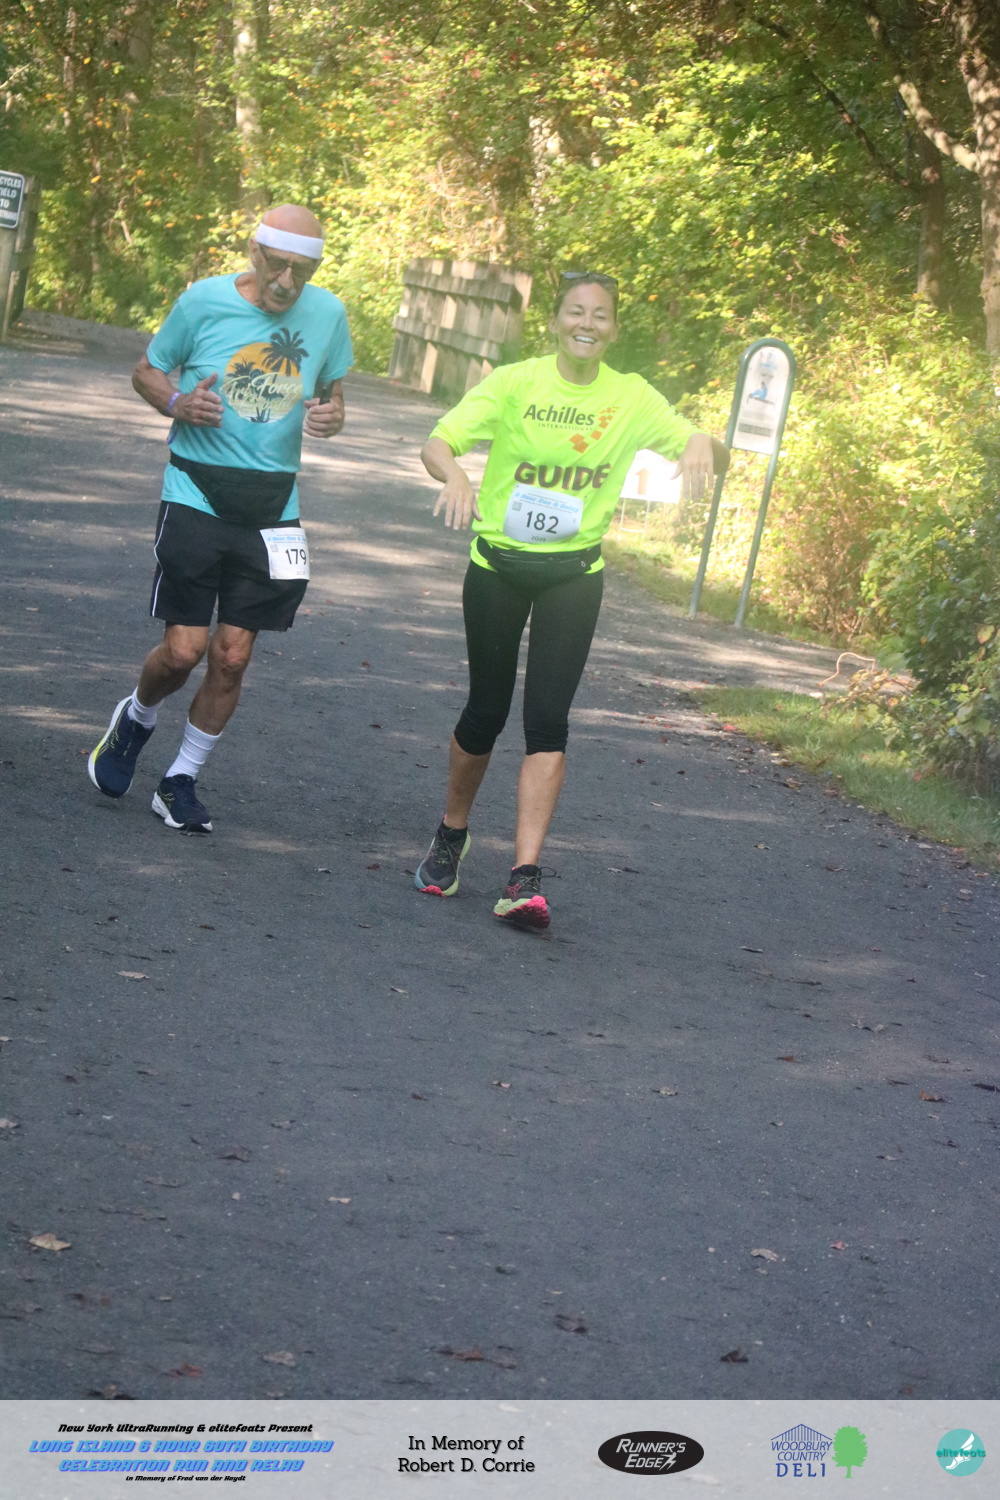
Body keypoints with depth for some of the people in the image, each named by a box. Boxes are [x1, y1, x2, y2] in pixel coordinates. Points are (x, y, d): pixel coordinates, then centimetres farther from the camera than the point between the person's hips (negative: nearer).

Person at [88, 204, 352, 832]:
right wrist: (177, 404, -15)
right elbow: (146, 371, 7)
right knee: (183, 650, -6)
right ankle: (136, 719, 29)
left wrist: (330, 415, -8)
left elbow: (334, 391, 16)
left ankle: (182, 781, 20)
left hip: (271, 508, 3)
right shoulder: (204, 301, -6)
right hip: (196, 493, -2)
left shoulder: (328, 314, 1)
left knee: (233, 657, 2)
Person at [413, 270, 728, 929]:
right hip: (498, 563, 0)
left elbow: (716, 456, -4)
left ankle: (526, 880, -15)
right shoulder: (515, 382, -8)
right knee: (487, 709, 7)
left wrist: (702, 443, -29)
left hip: (574, 574, 1)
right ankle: (451, 837, 33)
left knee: (548, 717, -10)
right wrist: (455, 475, -39)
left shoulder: (633, 398, -2)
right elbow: (437, 441, -16)